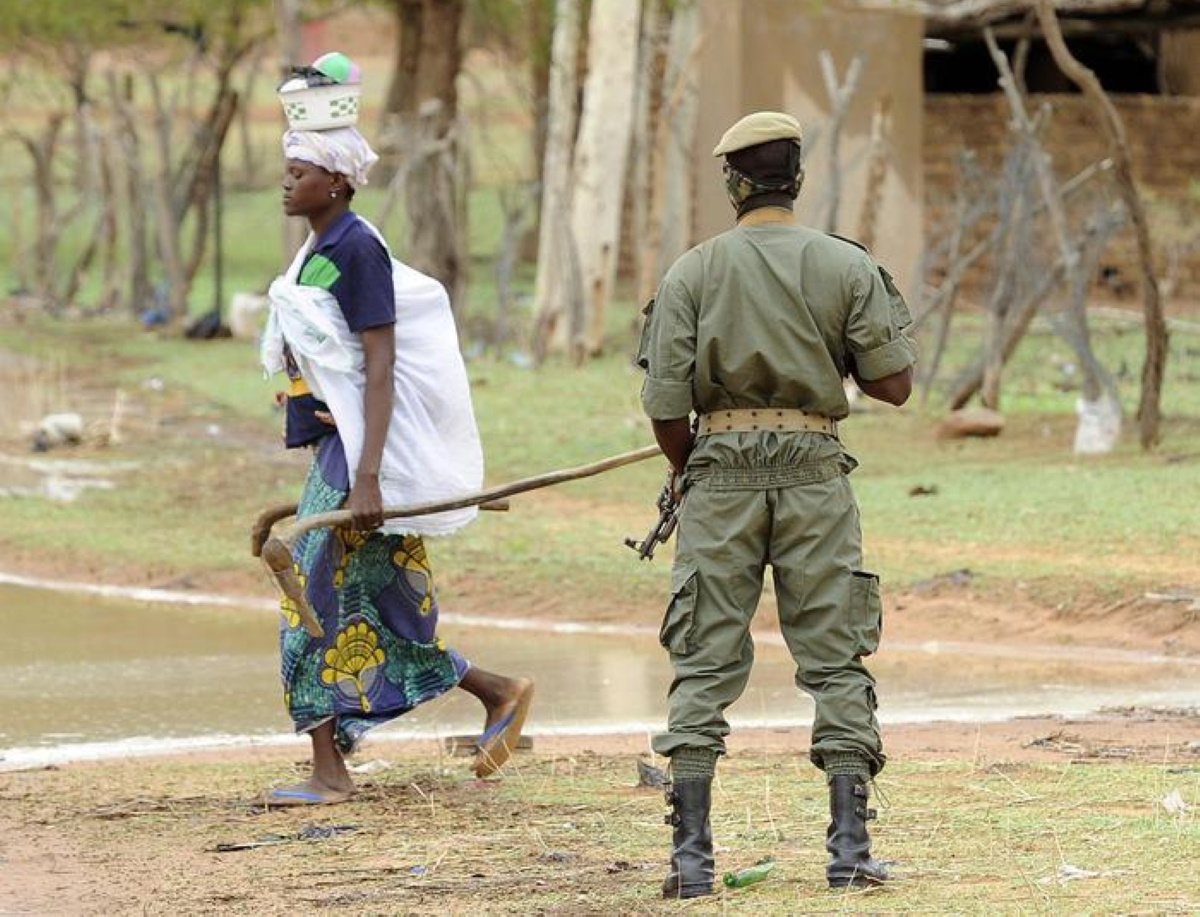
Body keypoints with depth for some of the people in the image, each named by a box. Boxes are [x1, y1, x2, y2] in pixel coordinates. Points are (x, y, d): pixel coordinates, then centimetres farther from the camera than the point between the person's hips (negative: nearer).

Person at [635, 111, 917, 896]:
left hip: (721, 474, 0)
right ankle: (850, 848, 1)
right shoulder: (848, 268, -1)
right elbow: (895, 383, 0)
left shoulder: (693, 273, -1)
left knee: (706, 667, 4)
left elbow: (666, 405, -4)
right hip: (814, 472, 0)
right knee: (835, 661, 6)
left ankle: (691, 857, -1)